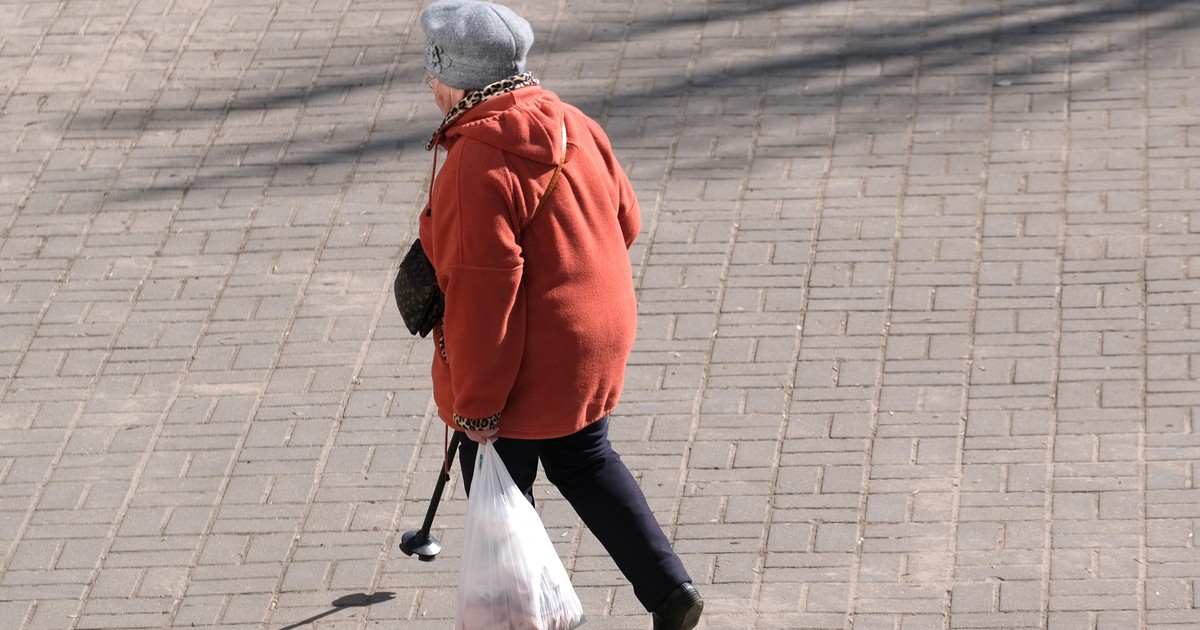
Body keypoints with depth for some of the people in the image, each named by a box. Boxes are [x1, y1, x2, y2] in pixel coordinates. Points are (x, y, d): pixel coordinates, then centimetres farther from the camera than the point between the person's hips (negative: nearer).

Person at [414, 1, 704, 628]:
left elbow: (483, 288, -26)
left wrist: (477, 405, -20)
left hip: (522, 366, -8)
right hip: (598, 341, 9)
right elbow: (625, 219, 10)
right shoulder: (574, 126, -1)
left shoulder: (479, 164, -26)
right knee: (585, 461, 26)